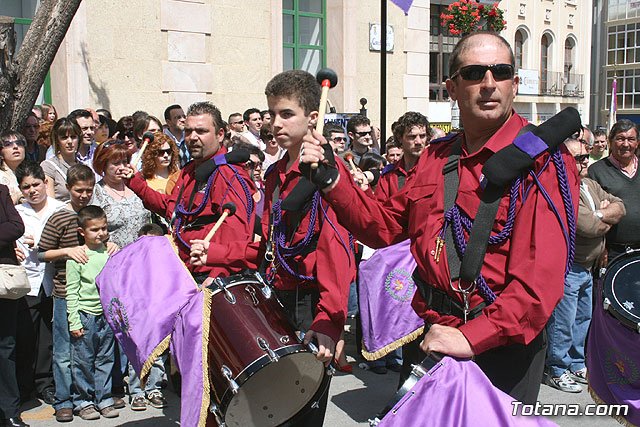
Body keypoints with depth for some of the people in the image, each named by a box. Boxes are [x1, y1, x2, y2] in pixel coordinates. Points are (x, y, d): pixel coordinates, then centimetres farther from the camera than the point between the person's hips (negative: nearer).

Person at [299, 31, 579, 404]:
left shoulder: (544, 159, -12)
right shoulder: (436, 157, 9)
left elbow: (541, 276, -22)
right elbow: (385, 226, 13)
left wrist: (472, 336, -28)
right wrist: (330, 180, 1)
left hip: (502, 345, -6)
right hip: (431, 338, 6)